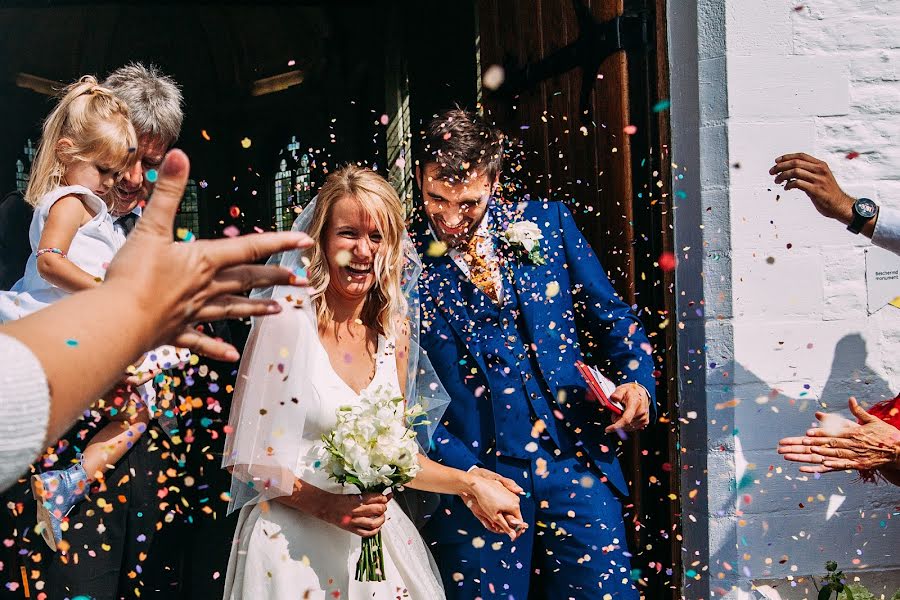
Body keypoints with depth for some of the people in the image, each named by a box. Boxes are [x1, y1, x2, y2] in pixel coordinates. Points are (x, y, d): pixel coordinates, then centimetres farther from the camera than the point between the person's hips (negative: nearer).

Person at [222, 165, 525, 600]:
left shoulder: (395, 330, 2)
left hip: (374, 538, 5)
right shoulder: (287, 323, -13)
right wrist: (328, 506, -21)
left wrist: (468, 484, 4)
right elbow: (249, 460, -10)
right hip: (293, 543, -5)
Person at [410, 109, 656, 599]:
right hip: (473, 473, -2)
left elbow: (609, 317, 14)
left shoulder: (546, 222, 6)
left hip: (578, 461, 2)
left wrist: (636, 382, -4)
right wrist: (464, 471, -13)